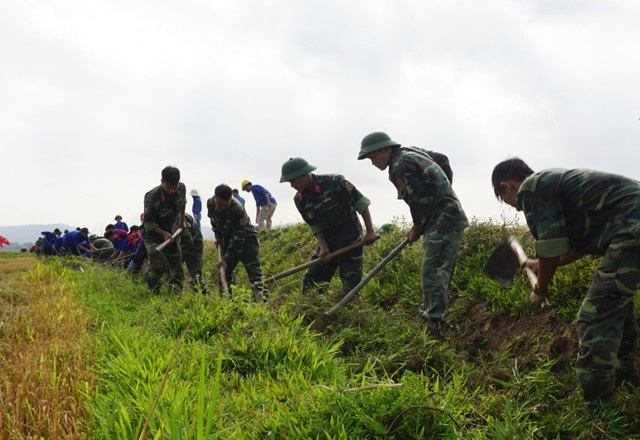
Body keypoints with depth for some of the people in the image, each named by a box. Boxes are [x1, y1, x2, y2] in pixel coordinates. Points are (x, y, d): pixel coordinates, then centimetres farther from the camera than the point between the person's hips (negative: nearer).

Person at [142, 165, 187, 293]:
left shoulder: (182, 188, -14)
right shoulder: (152, 197, -30)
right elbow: (148, 222, -20)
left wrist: (182, 221, 17)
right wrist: (164, 233, -29)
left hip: (172, 230, 6)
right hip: (153, 231, -5)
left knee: (176, 262, 6)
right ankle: (154, 293, -1)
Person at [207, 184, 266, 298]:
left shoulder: (238, 210, -34)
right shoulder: (210, 203, -15)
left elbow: (238, 238, -30)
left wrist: (227, 258, -30)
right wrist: (218, 236, 3)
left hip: (246, 237, -6)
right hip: (228, 239, 6)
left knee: (253, 268, -18)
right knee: (225, 269, 5)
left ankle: (261, 296, -25)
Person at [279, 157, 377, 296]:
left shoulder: (333, 182, -19)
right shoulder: (299, 200, -2)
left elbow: (361, 203, -14)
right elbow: (316, 227, 2)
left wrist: (370, 232, -15)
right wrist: (323, 248, -12)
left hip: (350, 241, -6)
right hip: (327, 243, 6)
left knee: (350, 286, -6)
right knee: (310, 283, 5)